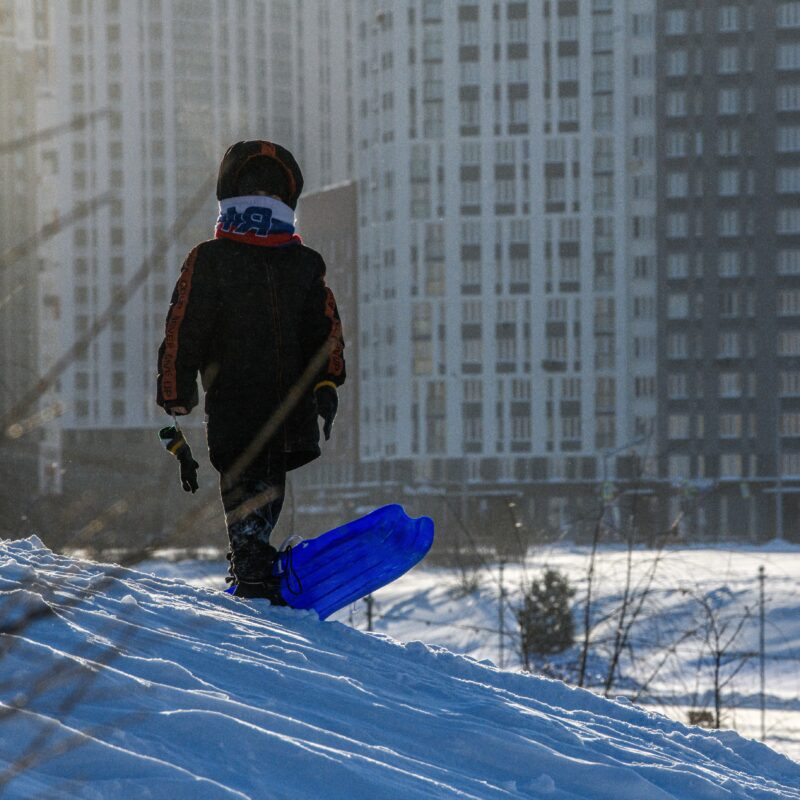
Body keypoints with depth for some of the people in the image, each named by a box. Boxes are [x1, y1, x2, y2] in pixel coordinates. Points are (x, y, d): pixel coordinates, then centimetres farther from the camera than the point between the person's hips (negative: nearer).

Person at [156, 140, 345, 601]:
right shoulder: (210, 261, 7)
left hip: (290, 402, 2)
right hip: (232, 398, -2)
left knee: (270, 492, 4)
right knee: (244, 483, -3)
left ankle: (250, 571, 6)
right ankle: (253, 574, -6)